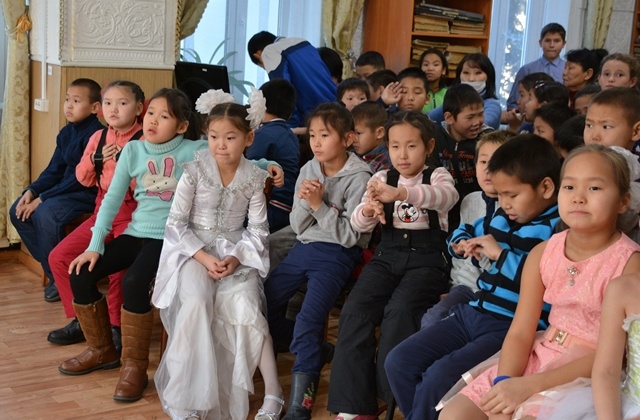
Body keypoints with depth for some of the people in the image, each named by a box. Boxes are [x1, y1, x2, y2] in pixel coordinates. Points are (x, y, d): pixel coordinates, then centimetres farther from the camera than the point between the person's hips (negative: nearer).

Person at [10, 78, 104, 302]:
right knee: (17, 211, -1)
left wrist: (43, 198, -20)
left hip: (87, 193, -9)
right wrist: (32, 190, -7)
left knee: (45, 213, -31)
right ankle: (50, 266, 8)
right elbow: (54, 170, 11)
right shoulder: (66, 133, 9)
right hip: (65, 189, 9)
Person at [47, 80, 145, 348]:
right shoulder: (98, 137, 9)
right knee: (59, 257, 0)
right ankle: (81, 320, 13)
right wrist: (96, 159, -6)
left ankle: (116, 326, -5)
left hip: (132, 213, -7)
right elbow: (83, 179, 11)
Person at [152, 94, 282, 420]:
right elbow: (175, 224, -6)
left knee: (245, 307, -26)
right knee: (196, 302, -30)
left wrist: (236, 258, -18)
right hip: (194, 249, -1)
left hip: (236, 253, 1)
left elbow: (258, 230, 0)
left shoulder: (254, 178, -2)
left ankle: (273, 393, -17)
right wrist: (204, 258, -18)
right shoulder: (194, 172, -7)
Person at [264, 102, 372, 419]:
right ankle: (310, 351, 28)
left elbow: (350, 235, -14)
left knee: (308, 321, -21)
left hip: (337, 254, -7)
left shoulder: (359, 178, -12)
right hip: (304, 247, 7)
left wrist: (318, 205, -23)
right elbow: (297, 227, 6)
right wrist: (304, 202, -15)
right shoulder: (308, 171, 5)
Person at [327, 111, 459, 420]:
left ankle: (388, 392, -10)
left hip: (426, 258, -3)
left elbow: (447, 196, -24)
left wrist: (401, 193, -42)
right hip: (387, 256, 3)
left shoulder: (437, 176, 3)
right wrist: (367, 211, -25)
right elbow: (358, 224, 2)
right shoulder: (382, 178, 12)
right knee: (354, 312, -19)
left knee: (399, 311, -29)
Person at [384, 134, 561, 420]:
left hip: (512, 328, -8)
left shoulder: (559, 230, -10)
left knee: (438, 376, -25)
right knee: (398, 362, -2)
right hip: (472, 312, 8)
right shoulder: (502, 217, 14)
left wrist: (500, 254, -16)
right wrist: (469, 244, 13)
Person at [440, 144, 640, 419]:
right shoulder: (543, 253, 1)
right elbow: (520, 333, 0)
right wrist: (504, 383, -20)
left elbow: (610, 356, -18)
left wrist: (528, 386, -23)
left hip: (590, 377, -5)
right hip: (538, 358, 5)